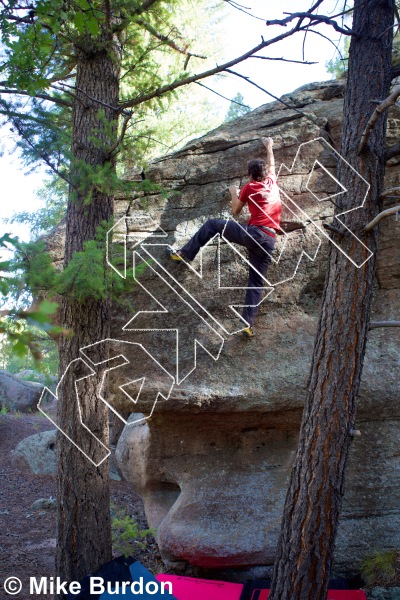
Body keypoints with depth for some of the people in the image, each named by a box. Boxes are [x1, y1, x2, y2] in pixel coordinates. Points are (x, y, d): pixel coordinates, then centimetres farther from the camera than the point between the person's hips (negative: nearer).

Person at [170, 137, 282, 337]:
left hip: (253, 233, -5)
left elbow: (235, 211, 16)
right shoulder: (272, 182, 17)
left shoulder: (249, 187, 5)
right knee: (256, 282, 6)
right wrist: (269, 147, 54)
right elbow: (271, 165, 40)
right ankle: (248, 323, -2)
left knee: (212, 224, 12)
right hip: (269, 241, 5)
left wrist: (233, 193, 32)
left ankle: (185, 253, 12)